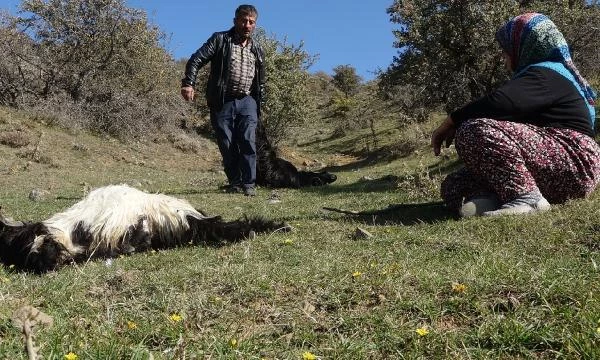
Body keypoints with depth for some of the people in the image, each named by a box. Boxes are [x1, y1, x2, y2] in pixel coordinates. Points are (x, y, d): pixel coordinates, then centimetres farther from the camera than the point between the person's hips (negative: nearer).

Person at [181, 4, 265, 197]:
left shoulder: (257, 49, 15)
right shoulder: (220, 40, 2)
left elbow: (261, 81, 21)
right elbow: (196, 60, -7)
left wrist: (258, 104, 16)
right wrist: (189, 83, -22)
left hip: (247, 102, 2)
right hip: (222, 102, -2)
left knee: (248, 142, -9)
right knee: (227, 145, 2)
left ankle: (248, 184, -4)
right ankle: (234, 182, 15)